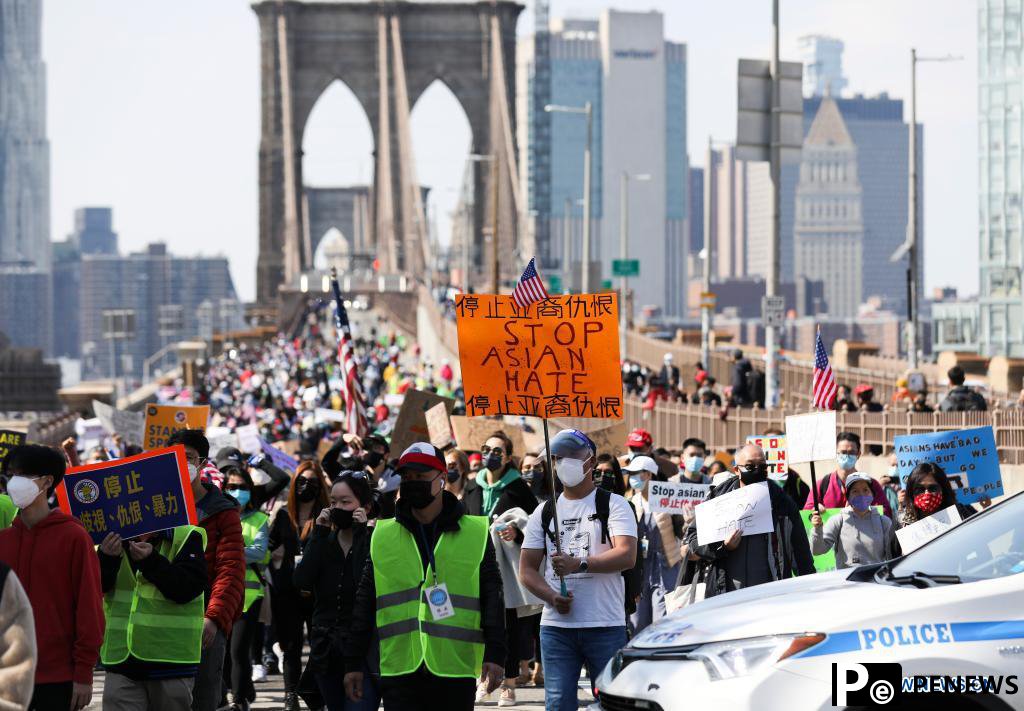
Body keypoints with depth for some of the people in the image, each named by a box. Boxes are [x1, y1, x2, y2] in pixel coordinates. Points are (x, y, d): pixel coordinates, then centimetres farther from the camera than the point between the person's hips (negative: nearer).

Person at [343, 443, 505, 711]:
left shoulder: (475, 533, 5)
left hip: (456, 672, -1)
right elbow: (365, 603, 12)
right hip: (399, 668, 1)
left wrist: (494, 656, -6)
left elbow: (492, 598, 4)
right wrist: (353, 664, 9)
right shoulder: (383, 535, 9)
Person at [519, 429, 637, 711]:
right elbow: (527, 568, 11)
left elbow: (627, 556, -11)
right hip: (556, 625, 3)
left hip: (606, 626, -3)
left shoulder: (613, 505, 3)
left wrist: (579, 564, -23)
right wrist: (551, 596, -9)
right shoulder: (544, 512, 14)